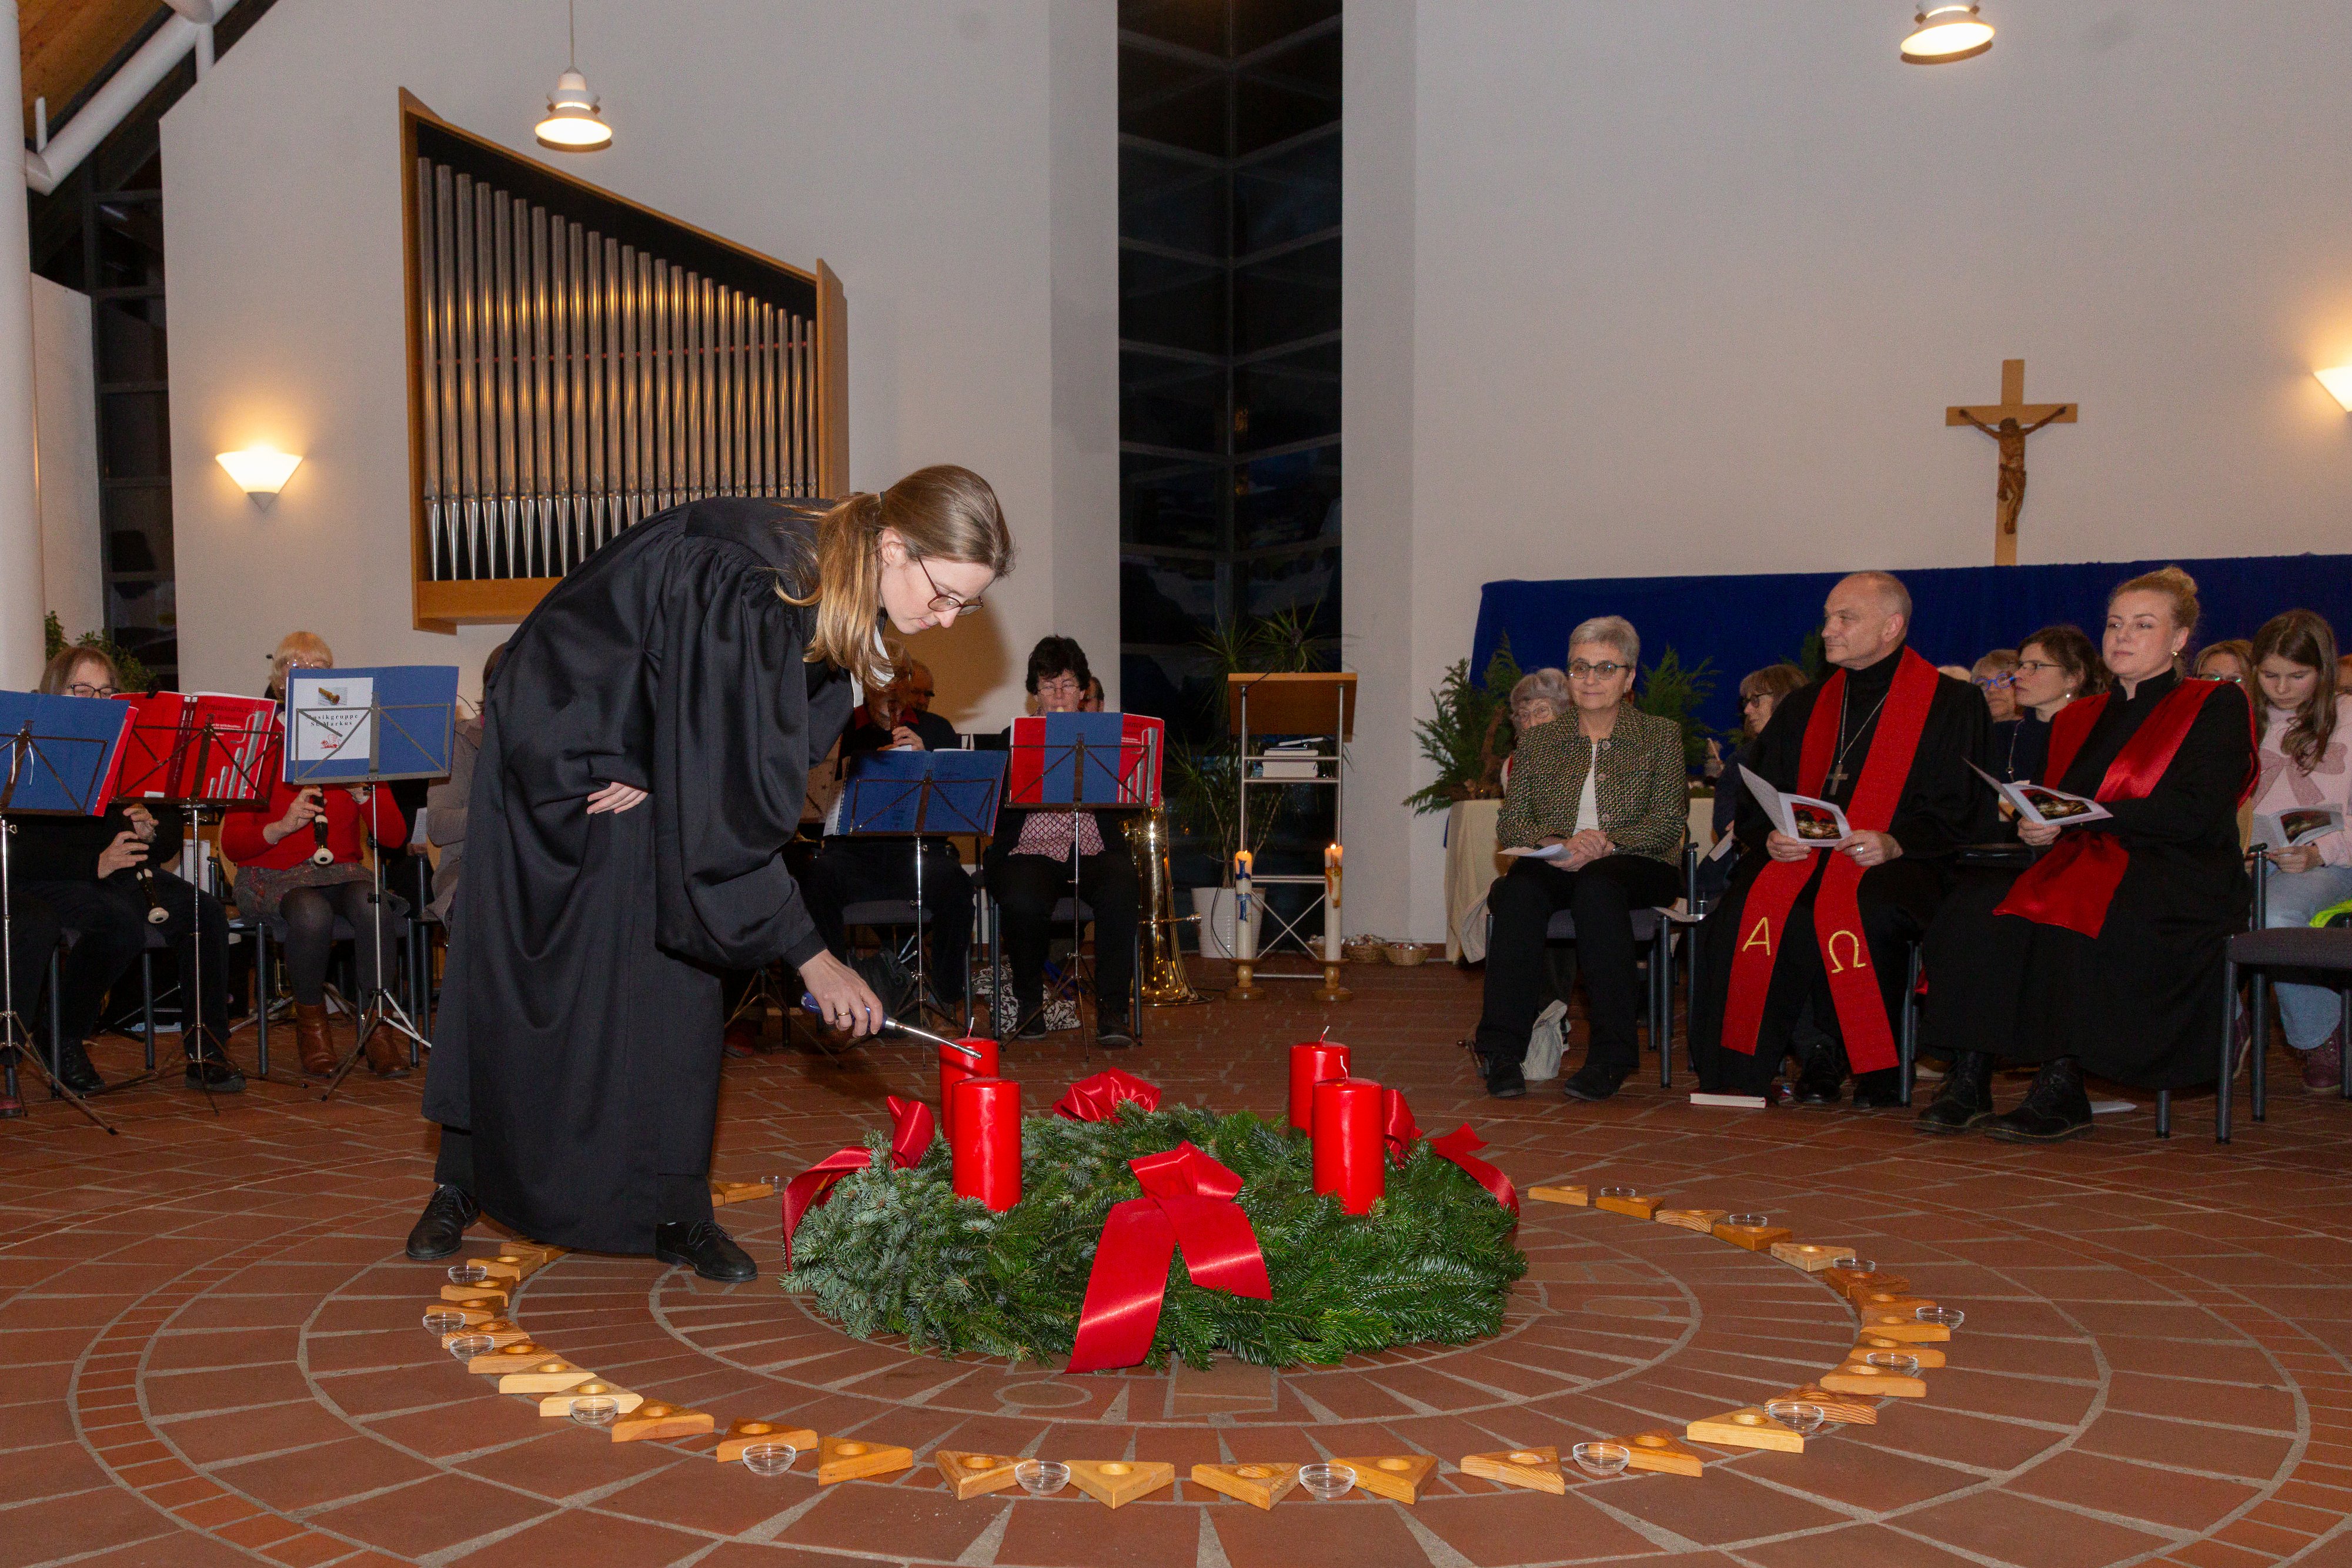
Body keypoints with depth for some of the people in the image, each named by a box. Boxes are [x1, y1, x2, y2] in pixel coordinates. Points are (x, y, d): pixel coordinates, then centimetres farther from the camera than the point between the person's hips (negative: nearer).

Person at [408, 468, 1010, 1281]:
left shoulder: (832, 576, -14)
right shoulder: (744, 581, -38)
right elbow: (732, 802, -36)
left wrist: (657, 779, -14)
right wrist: (808, 953, -31)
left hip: (658, 751, 6)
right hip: (556, 746, -6)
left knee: (674, 980, 1)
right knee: (508, 971, 4)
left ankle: (677, 1213, 7)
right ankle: (460, 1181, 22)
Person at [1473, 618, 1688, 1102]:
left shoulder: (1661, 736, 12)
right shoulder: (1537, 740, 18)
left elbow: (1668, 824, 0)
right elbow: (1509, 824, 7)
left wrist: (1606, 843, -18)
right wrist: (1558, 845, -15)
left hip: (1636, 867, -2)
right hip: (1555, 867, 2)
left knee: (1597, 884, -38)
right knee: (1520, 889, -34)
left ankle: (1612, 1055, -35)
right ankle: (1502, 1051, -34)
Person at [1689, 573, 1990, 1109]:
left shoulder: (1952, 704, 7)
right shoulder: (1802, 708, 20)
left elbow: (1961, 815, 0)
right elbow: (1754, 806, 17)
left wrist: (1892, 843, -17)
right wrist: (1769, 838, -6)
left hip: (1898, 865, -4)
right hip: (1798, 858, 4)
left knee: (1855, 912, -36)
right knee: (1749, 908, -28)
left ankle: (1872, 1066, -15)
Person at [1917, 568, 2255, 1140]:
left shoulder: (2216, 706, 5)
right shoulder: (2078, 718, 22)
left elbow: (2195, 814, -10)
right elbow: (2057, 811, 17)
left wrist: (2076, 819, -16)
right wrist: (2033, 822, -9)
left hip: (2179, 882, -5)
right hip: (2082, 866, 5)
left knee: (2068, 916, -37)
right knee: (1977, 906, -26)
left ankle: (2063, 1090, -29)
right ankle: (1969, 1080, -26)